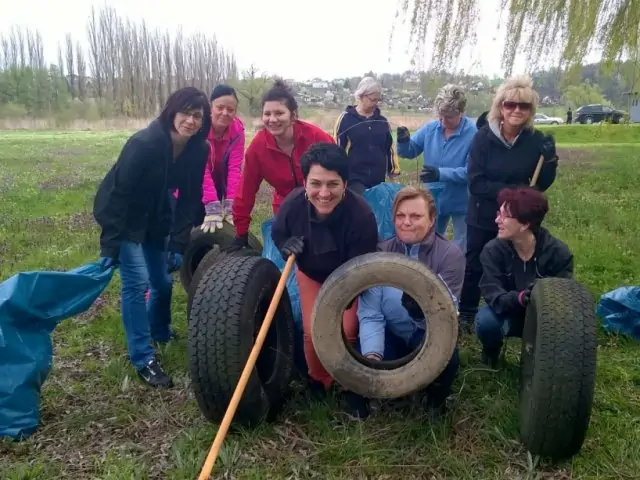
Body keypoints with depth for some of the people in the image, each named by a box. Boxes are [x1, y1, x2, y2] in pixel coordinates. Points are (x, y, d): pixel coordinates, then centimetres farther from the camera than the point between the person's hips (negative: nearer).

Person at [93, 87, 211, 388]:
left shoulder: (199, 150, -12)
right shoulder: (144, 143, -30)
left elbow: (189, 198, -7)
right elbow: (119, 193, -26)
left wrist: (178, 244, -10)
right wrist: (109, 245, -24)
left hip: (156, 219, 6)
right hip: (123, 218, -6)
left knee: (164, 280, 12)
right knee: (137, 282, -12)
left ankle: (160, 332, 40)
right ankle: (143, 359, -3)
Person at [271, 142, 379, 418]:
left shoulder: (361, 215, -41)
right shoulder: (293, 204, -32)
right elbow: (278, 234, -7)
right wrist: (287, 246, -28)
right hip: (311, 273, 3)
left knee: (349, 330, -13)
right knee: (313, 331, -4)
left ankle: (352, 387, 16)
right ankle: (318, 381, 27)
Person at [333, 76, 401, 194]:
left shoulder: (383, 121, 10)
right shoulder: (345, 119, -3)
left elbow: (389, 148, 16)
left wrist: (394, 170, 14)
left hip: (378, 181, 5)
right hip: (353, 180, -5)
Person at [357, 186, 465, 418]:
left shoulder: (450, 254, -13)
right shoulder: (381, 253, -9)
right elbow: (370, 314, -18)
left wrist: (424, 308, -48)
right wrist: (372, 355, -37)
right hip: (392, 335, 2)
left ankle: (436, 397, 4)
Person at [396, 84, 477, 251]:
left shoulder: (473, 133, -22)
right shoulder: (431, 128, -5)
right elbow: (410, 151, 4)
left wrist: (441, 173, -35)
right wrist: (403, 142, -19)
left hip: (461, 203, -5)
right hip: (434, 200, 5)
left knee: (461, 251, 13)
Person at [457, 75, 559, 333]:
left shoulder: (537, 140, -7)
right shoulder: (483, 137, -13)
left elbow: (542, 185, -4)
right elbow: (475, 183, -17)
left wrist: (550, 158, -21)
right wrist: (510, 190, -28)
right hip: (482, 218, -1)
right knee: (474, 268, 12)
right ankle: (466, 315, 30)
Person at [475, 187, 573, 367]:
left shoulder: (558, 252, -19)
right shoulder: (492, 250, -18)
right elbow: (492, 294, -25)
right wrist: (518, 298, -47)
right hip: (509, 314, 0)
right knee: (486, 321, -33)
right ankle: (491, 351, 5)